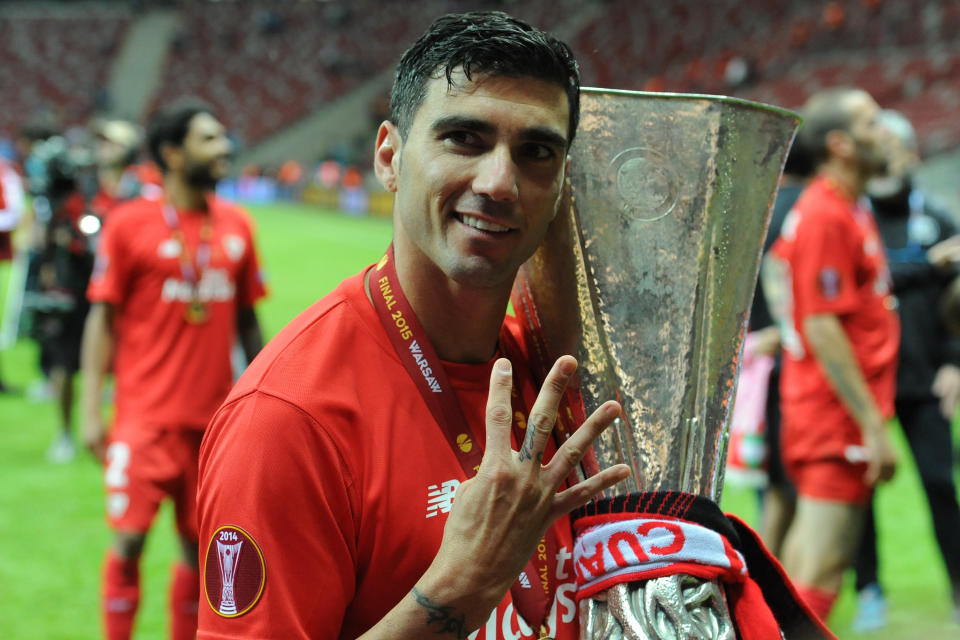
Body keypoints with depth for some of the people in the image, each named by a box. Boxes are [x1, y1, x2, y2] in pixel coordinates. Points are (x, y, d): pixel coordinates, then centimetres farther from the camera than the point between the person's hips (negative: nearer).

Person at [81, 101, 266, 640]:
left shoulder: (237, 226, 8)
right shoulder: (130, 224, -4)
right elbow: (103, 319, -2)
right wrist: (92, 411, -7)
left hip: (216, 414, 4)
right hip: (147, 412, -4)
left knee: (201, 545, 8)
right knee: (130, 537, -6)